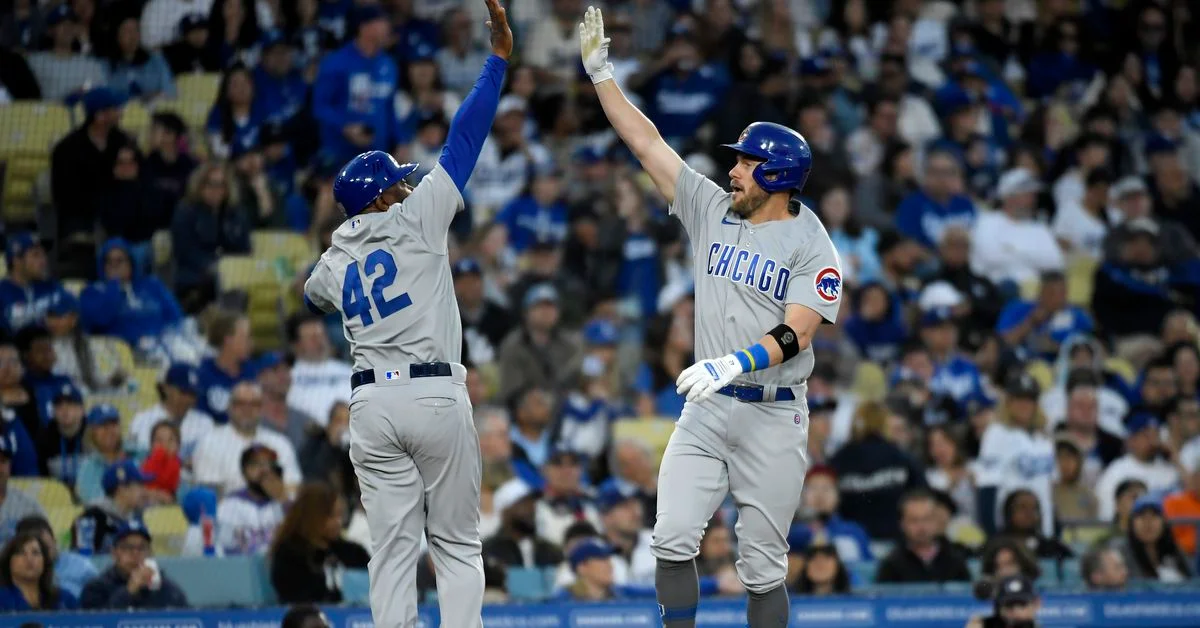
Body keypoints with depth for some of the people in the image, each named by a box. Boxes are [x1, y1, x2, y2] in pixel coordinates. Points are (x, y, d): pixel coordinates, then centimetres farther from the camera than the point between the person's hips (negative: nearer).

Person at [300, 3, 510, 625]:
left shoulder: (333, 261, 12)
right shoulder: (415, 220, -2)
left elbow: (314, 296, 37)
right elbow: (462, 141, -6)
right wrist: (497, 60, -6)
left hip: (372, 403, 4)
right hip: (436, 396, -4)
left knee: (393, 546, 4)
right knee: (456, 544, 3)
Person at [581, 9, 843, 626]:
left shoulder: (811, 247, -8)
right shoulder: (713, 209, 8)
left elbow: (795, 334, -19)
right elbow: (646, 142, 9)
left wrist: (736, 363, -35)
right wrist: (600, 72, 5)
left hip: (772, 417, -5)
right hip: (705, 411, 5)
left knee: (762, 566, 0)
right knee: (673, 540, -9)